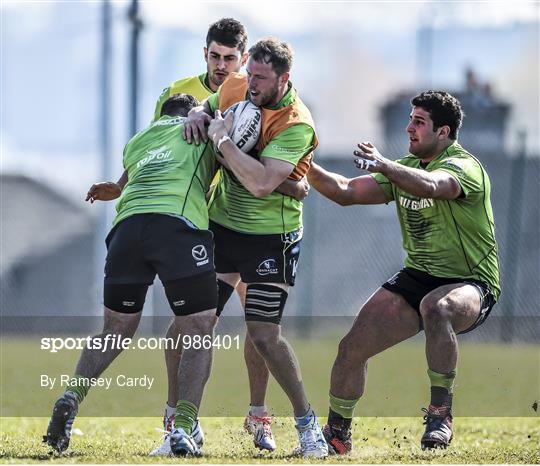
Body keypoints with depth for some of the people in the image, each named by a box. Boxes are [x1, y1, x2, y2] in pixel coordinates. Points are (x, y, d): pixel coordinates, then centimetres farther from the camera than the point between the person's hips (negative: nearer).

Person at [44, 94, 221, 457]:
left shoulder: (136, 142, 34)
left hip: (127, 225, 4)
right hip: (179, 226, -4)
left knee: (115, 332, 20)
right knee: (200, 335, 6)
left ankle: (71, 397, -1)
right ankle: (183, 430, -7)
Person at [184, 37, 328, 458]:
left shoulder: (297, 125, -22)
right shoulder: (235, 87, -2)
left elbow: (262, 183, -32)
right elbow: (207, 106, 22)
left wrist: (221, 139, -26)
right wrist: (197, 115, -3)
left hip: (271, 236, -6)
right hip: (221, 222, 6)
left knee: (265, 335, -7)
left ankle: (307, 422, 10)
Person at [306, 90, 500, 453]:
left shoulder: (465, 167, -16)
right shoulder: (405, 168, 10)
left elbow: (430, 185, -39)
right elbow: (347, 193, 8)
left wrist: (384, 165, -55)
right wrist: (307, 169, -8)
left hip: (470, 285, -7)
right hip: (417, 278, 7)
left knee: (436, 307, -41)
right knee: (353, 347, -5)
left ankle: (441, 413, -29)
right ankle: (337, 435, 16)